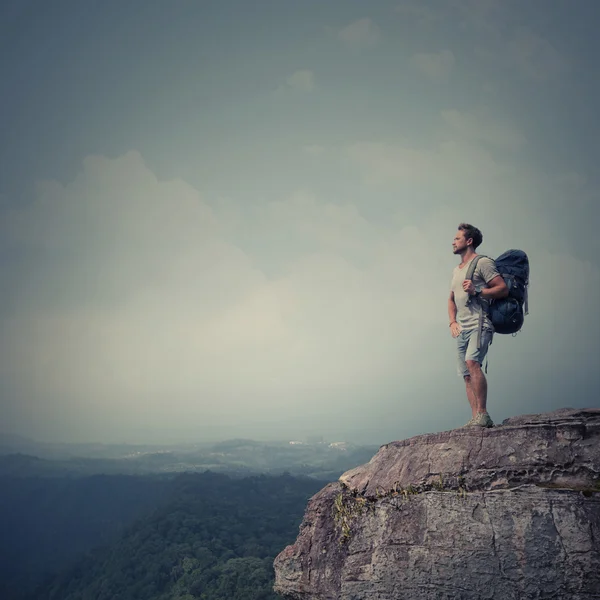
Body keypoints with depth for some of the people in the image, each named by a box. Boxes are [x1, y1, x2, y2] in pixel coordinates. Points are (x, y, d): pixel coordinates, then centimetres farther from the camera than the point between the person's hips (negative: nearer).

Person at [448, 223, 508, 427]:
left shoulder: (483, 263, -1)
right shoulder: (456, 270, 24)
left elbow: (503, 289, -8)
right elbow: (451, 299, 29)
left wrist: (477, 291, -19)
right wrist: (452, 322, 13)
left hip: (479, 324, -8)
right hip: (462, 328, 9)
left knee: (472, 362, -27)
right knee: (467, 375, 2)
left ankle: (483, 414, -26)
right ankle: (476, 419, 2)